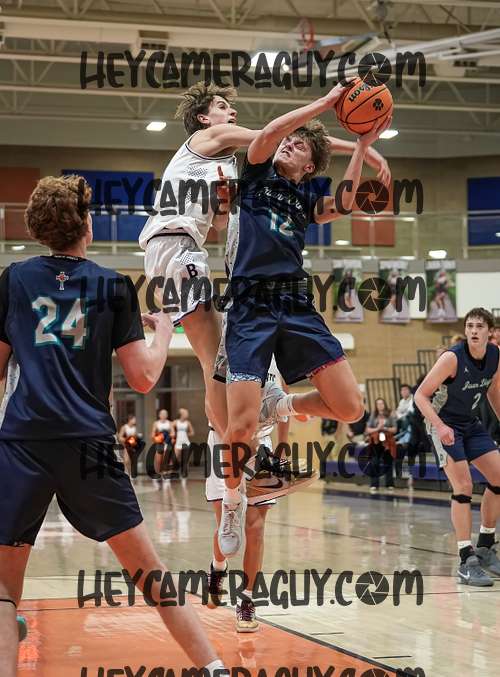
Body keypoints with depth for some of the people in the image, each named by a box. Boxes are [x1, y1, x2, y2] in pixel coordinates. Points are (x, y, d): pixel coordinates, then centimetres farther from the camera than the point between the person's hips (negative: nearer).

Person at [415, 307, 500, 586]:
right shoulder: (453, 358, -25)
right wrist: (440, 426, -34)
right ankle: (467, 562, -12)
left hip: (471, 424, 7)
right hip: (445, 425, -7)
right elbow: (421, 395, -22)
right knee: (464, 487, -16)